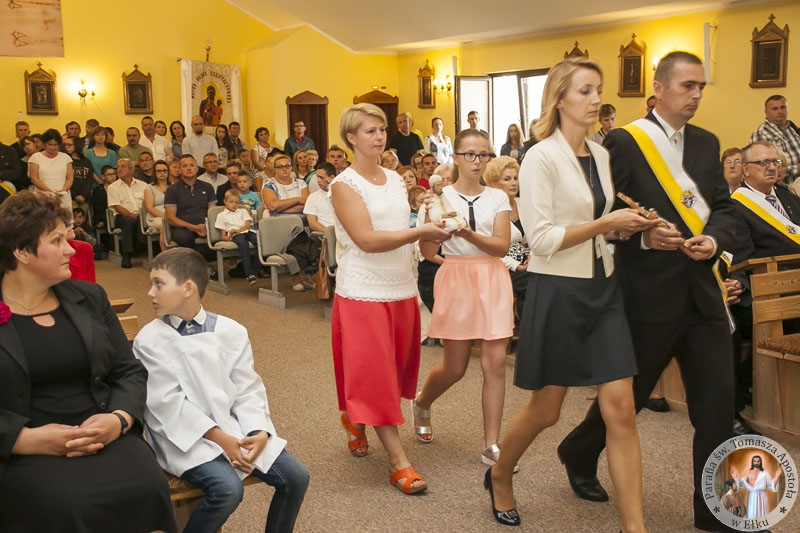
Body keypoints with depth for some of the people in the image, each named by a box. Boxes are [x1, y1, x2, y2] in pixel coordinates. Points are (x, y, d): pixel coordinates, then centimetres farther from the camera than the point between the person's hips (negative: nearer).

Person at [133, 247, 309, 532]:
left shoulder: (231, 331, 4)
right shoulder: (150, 339, -5)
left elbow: (248, 390, 4)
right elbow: (167, 403, -11)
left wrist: (259, 432, -14)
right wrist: (219, 438, -17)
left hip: (234, 428, 4)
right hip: (185, 436, -4)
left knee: (295, 476, -8)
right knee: (228, 488, -29)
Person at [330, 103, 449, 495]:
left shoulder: (395, 179, 11)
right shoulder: (344, 185, -8)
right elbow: (367, 240, -19)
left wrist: (434, 232, 0)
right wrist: (421, 231, -23)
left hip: (402, 290, 7)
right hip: (363, 293, -6)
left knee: (394, 369, 14)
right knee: (374, 373, -2)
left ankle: (355, 419, 39)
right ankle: (399, 461, 4)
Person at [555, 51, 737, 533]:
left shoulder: (707, 143, 11)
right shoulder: (624, 141, -8)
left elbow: (725, 208, 12)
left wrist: (714, 240, -8)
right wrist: (642, 234, -22)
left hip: (702, 292, 5)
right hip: (650, 294, -5)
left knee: (718, 402, 4)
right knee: (627, 394, 11)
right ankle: (579, 454, 40)